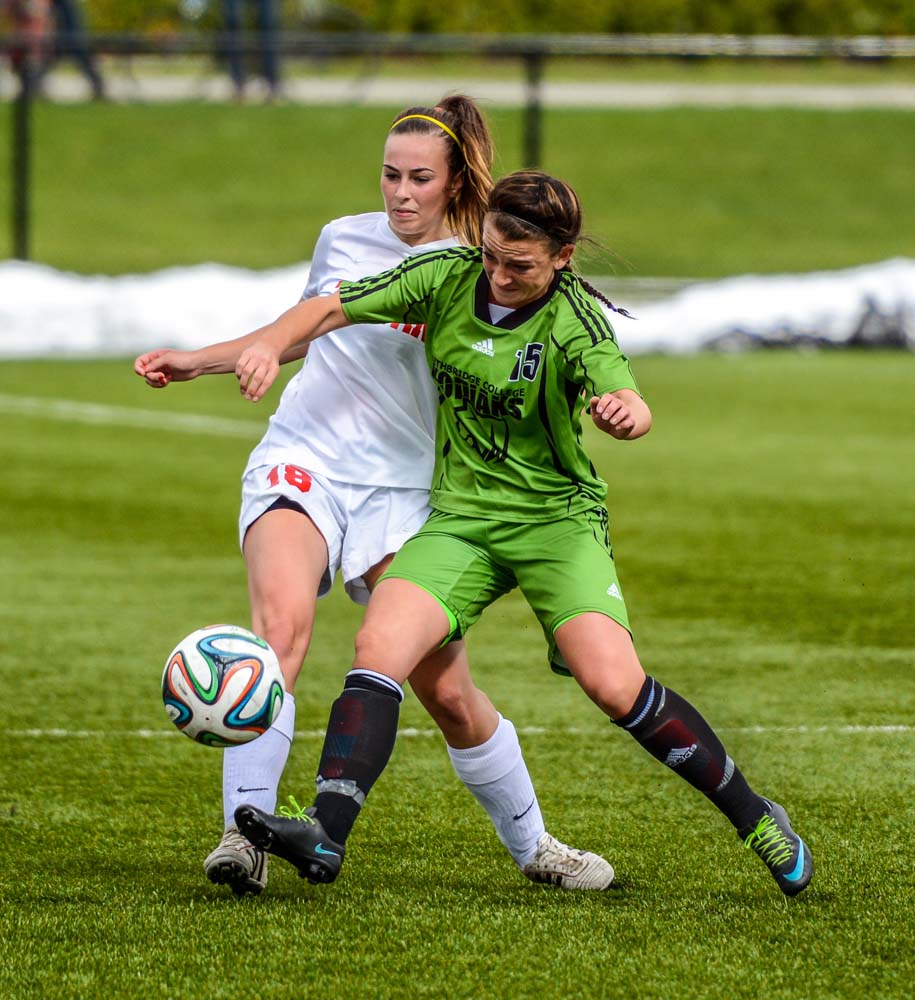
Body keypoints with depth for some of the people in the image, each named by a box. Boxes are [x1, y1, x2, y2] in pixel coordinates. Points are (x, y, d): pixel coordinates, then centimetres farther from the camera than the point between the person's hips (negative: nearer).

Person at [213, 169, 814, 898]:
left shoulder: (572, 319, -16)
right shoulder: (448, 278, -5)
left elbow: (625, 403, -33)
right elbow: (329, 309, 1)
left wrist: (624, 410, -58)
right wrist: (271, 346, -19)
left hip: (558, 516, -4)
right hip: (460, 517, 4)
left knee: (615, 685, -20)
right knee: (379, 647, -22)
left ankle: (754, 817, -1)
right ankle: (325, 837, -28)